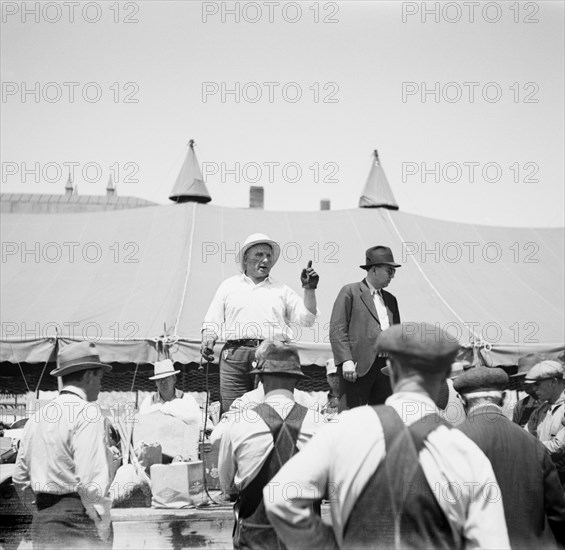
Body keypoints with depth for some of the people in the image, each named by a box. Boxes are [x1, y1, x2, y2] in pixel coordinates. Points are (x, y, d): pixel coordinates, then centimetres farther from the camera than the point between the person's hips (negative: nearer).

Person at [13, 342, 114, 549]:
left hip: (40, 524, 8)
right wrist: (103, 531, -12)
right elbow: (91, 479, -18)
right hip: (77, 525, -8)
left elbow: (20, 479, 17)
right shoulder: (88, 412, -10)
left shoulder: (37, 417, 13)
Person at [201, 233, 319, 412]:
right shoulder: (229, 286, 19)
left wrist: (309, 290, 2)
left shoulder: (282, 290, 20)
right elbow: (212, 322, 15)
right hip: (235, 357, 0)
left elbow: (306, 319, 12)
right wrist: (207, 342, -4)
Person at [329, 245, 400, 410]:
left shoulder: (390, 299, 23)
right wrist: (346, 360, -16)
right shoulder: (350, 292, 2)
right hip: (358, 366, -6)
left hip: (386, 366, 6)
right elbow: (337, 329, -6)